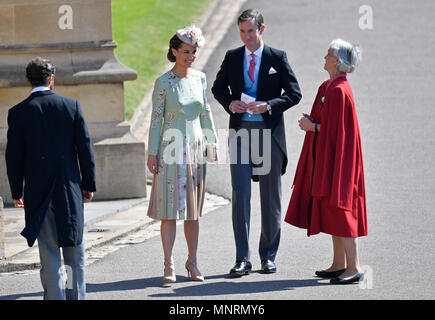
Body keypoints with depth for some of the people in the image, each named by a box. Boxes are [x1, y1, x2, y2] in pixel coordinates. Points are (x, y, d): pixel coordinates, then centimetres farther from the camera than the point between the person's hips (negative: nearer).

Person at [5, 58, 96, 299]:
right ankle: (77, 295, 15)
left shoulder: (18, 112, -6)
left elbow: (13, 156, -4)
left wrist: (16, 192, 6)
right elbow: (85, 147, -1)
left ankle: (55, 296, 1)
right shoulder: (71, 105, -3)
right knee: (74, 247, 12)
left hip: (38, 190, -1)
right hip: (70, 189, 1)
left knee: (48, 251, 3)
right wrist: (88, 184, 7)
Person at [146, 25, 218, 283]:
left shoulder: (200, 79, 7)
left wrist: (212, 142, 9)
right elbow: (156, 119, -5)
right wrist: (152, 153, -7)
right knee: (170, 209, -4)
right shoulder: (164, 83, -5)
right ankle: (169, 265, -1)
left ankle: (193, 263, 15)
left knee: (194, 209, 8)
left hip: (196, 148, 4)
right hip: (172, 148, -4)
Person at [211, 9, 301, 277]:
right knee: (240, 194, -7)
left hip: (269, 131, -1)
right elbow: (218, 87, 18)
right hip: (240, 131, 1)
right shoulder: (232, 57, 7)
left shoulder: (278, 58, 0)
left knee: (271, 197, 6)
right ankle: (243, 259, -6)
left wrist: (268, 105, -16)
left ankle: (269, 255, 17)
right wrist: (230, 103, -3)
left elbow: (294, 93, -1)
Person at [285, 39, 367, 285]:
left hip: (337, 159, -10)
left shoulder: (339, 91, -19)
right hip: (326, 158, 10)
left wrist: (313, 127, -11)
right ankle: (340, 264, 17)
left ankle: (354, 268, -8)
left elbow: (336, 129, -21)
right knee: (331, 210, 12)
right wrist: (311, 122, 4)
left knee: (339, 211, -9)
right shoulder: (328, 87, 12)